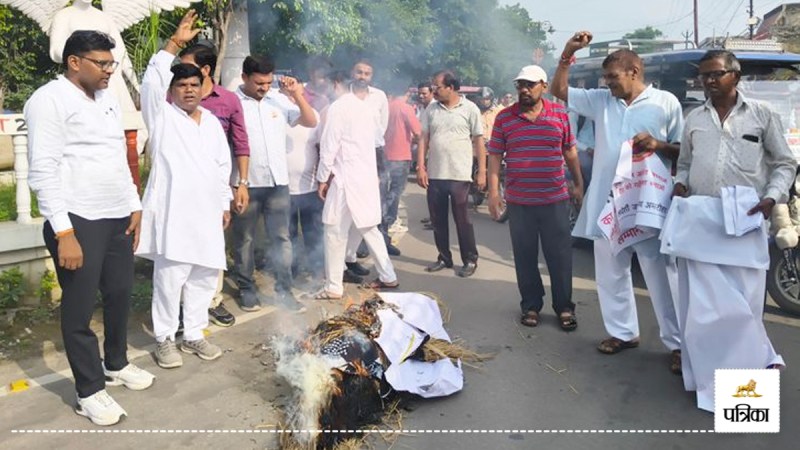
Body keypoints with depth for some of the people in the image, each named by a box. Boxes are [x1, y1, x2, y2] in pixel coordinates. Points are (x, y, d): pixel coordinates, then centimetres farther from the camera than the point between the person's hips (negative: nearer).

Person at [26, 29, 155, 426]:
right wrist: (63, 232, -19)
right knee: (79, 307, 3)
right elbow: (44, 170, -14)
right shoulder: (49, 100, -9)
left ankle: (116, 365, 37)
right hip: (78, 221, -7)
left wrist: (134, 206, 15)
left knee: (120, 294, 16)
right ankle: (89, 391, 16)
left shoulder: (107, 99, 14)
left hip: (117, 217, 7)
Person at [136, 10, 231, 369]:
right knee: (170, 277, -3)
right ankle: (165, 339, 11)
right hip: (172, 212, -5)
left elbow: (223, 165, 18)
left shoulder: (212, 122, 16)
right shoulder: (162, 116, 1)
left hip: (207, 212, 5)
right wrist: (174, 43, -20)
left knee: (203, 276, 9)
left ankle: (194, 334, 22)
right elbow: (152, 82, -17)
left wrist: (225, 203, 15)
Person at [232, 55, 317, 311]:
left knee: (281, 238, 7)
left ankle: (283, 290, 17)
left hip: (278, 181, 3)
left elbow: (311, 122, 5)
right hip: (246, 183, -3)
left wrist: (297, 95, -9)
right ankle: (246, 289, 22)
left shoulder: (279, 100, 5)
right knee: (244, 239, 8)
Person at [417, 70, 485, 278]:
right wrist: (420, 167, 0)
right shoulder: (431, 110, 7)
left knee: (462, 219, 2)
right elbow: (424, 139, 8)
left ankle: (470, 260, 15)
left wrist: (482, 172, -6)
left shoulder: (470, 109, -3)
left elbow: (479, 141, -2)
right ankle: (444, 258, 24)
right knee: (437, 220, 10)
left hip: (459, 175, -4)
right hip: (434, 174, 4)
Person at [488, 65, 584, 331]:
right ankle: (531, 306, 23)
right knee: (525, 257, 9)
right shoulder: (504, 117, 0)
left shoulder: (560, 114, 3)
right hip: (518, 202, 0)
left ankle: (564, 307, 18)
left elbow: (570, 152, 11)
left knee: (560, 256, 5)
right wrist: (493, 192, -5)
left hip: (555, 199, 0)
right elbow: (495, 156, 1)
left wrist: (578, 184, 11)